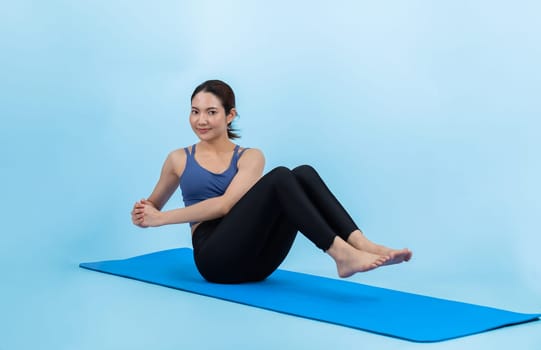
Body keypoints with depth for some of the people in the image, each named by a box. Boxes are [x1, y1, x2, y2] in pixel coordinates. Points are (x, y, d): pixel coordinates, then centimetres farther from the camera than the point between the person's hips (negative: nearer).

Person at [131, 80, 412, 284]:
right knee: (280, 177, -26)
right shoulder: (179, 159, 13)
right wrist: (144, 215, 2)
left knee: (303, 174, -20)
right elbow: (153, 204, 27)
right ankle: (341, 254, -41)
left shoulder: (250, 157, 12)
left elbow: (225, 204, -6)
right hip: (216, 256, -3)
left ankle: (361, 245, -34)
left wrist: (161, 218, -8)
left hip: (256, 258, 3)